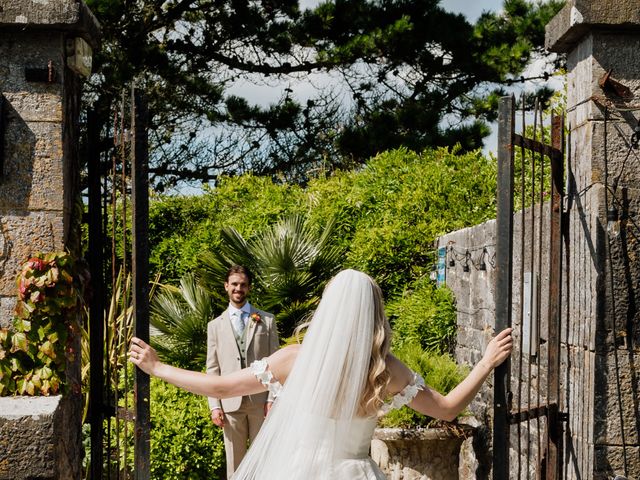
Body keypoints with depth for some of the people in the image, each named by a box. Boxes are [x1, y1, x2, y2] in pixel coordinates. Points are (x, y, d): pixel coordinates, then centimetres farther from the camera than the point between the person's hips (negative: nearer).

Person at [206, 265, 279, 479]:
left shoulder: (267, 321, 8)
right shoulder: (215, 326, 11)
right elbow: (212, 369, 8)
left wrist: (272, 399, -5)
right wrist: (215, 405, -1)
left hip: (261, 402, -1)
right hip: (231, 403, 1)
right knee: (235, 462, 6)